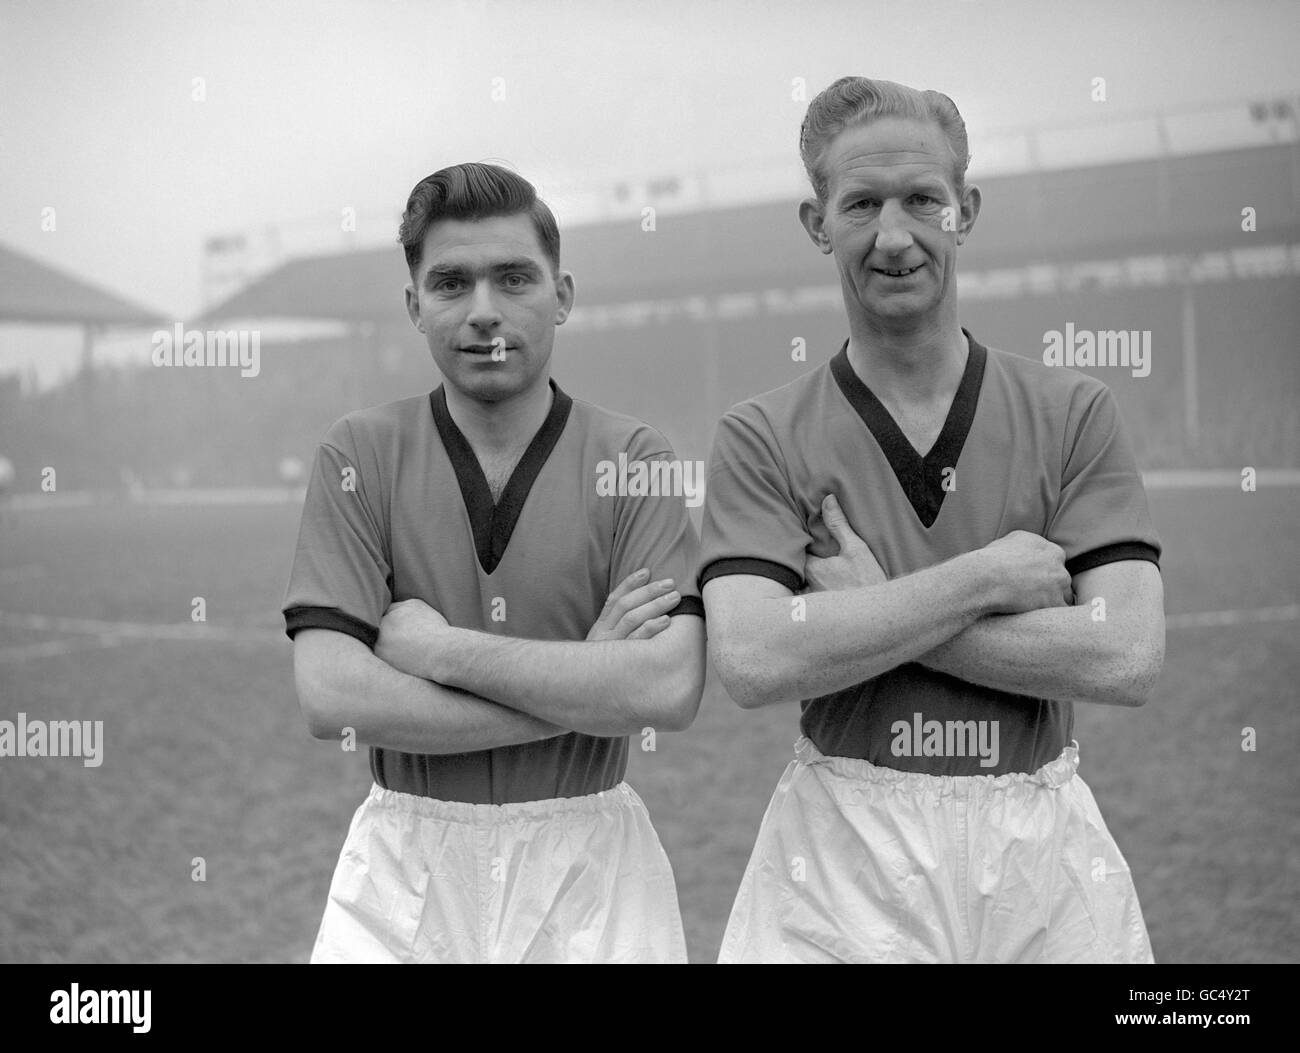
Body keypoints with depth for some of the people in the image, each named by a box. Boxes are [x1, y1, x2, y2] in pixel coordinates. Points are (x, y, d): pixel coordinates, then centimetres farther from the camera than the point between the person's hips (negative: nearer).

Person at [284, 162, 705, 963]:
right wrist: (587, 678, -14)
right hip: (406, 861, 0)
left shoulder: (633, 461, -2)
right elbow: (330, 697, -13)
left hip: (587, 862, 0)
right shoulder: (360, 455, -1)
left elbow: (671, 688, -15)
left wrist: (439, 649, -14)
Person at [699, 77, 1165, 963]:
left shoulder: (1072, 415, 1)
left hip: (1045, 855, 1)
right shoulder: (763, 440, 0)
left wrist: (875, 612, -12)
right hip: (840, 858, -1)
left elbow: (1127, 657, -10)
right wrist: (985, 577, -13)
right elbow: (753, 661, -15)